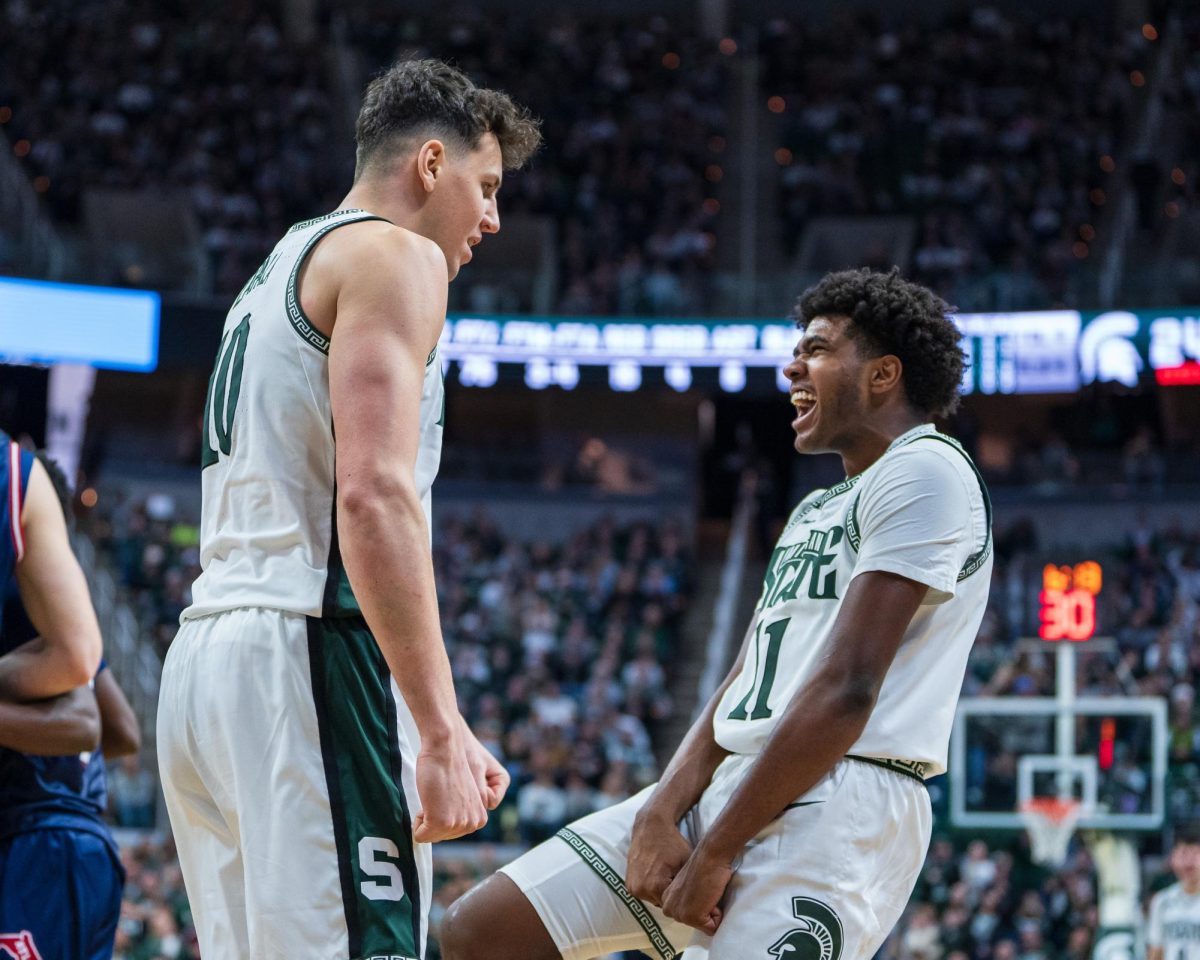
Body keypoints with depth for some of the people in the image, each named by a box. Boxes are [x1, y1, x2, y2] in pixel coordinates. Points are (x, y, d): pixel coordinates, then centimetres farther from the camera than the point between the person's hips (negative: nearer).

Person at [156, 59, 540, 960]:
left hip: (203, 653, 10)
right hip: (307, 652, -10)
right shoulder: (396, 255, -2)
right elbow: (374, 496, -16)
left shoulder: (276, 276, 27)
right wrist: (442, 733, -18)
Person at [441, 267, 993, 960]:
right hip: (722, 790, 10)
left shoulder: (925, 470, -6)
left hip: (839, 805, -10)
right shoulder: (816, 511, 26)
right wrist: (659, 815, -2)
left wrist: (715, 853, -14)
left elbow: (846, 691, -15)